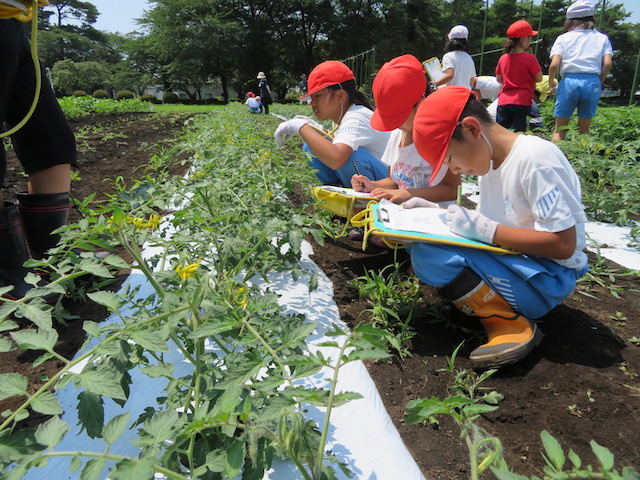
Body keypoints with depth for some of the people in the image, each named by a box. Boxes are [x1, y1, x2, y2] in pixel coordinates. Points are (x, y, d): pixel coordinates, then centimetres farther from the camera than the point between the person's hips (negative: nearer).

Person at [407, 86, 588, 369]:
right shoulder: (489, 158, 7)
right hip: (509, 262, 9)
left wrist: (482, 228, -23)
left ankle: (510, 324, -14)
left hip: (548, 277, -9)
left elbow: (564, 244, -23)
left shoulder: (536, 158, -19)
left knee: (428, 253, -25)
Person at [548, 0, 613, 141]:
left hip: (569, 82, -2)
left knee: (560, 129, 6)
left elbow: (554, 64, -6)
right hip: (593, 83, 2)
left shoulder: (563, 38, 8)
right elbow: (608, 63, -1)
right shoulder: (602, 38, 13)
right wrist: (599, 83, 13)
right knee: (584, 129, 13)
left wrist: (551, 82, 10)